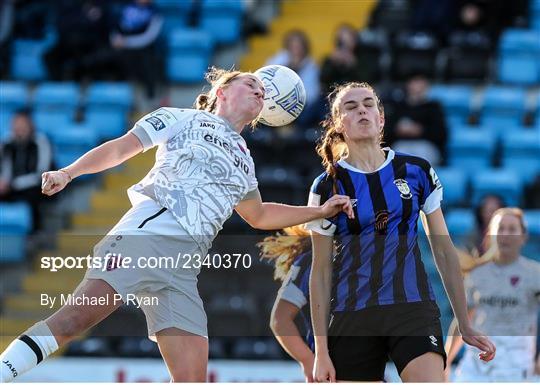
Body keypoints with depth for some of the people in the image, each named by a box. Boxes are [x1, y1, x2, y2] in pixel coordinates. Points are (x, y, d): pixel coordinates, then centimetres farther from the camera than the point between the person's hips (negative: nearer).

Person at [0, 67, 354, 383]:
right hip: (145, 235, -6)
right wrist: (68, 173, -4)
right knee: (78, 315, -28)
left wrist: (321, 211, 44)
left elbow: (259, 216, 49)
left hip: (183, 270, 6)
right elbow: (121, 148, 10)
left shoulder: (244, 161, 33)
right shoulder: (186, 119, 16)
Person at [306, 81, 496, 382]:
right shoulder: (328, 186, 4)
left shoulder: (417, 171, 6)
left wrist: (466, 326, 10)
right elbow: (321, 272, 5)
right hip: (351, 318, 1)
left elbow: (444, 250, 11)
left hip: (413, 308, 0)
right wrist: (321, 350, -1)